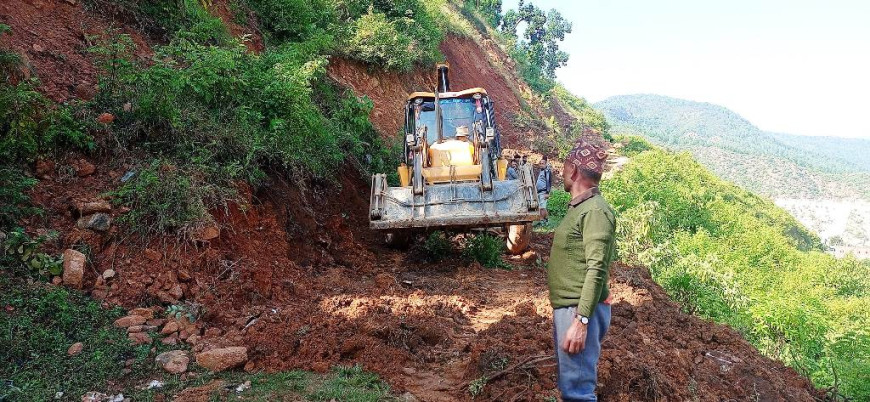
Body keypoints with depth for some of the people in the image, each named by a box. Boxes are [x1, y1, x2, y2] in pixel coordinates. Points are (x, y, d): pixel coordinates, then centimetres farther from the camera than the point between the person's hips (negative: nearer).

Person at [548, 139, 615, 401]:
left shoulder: (595, 210, -15)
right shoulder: (578, 207, 15)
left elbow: (597, 270, -22)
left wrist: (581, 320, -26)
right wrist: (565, 314, 19)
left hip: (580, 311, -10)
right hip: (566, 309, 10)